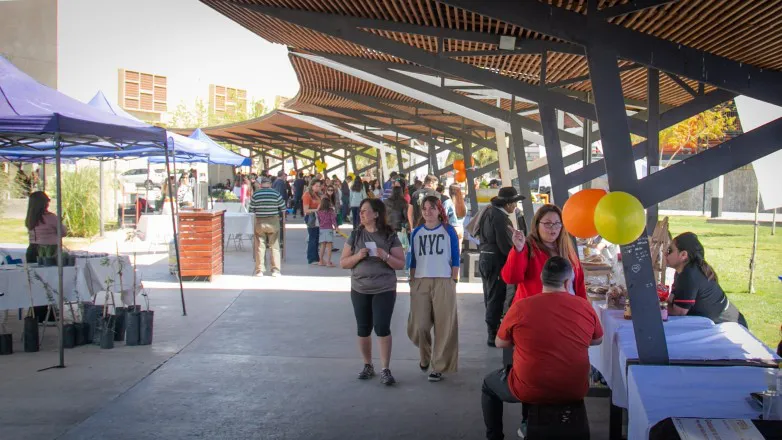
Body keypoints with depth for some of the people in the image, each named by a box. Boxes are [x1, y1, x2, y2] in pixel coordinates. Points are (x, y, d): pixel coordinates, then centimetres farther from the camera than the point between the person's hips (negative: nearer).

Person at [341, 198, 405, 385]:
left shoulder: (389, 236, -3)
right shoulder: (356, 235, 3)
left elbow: (401, 264, -2)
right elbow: (343, 263, 3)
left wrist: (386, 256, -20)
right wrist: (358, 256, -15)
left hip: (384, 289, -3)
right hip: (359, 290, 3)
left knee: (382, 327, -10)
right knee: (363, 329, 9)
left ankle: (385, 370, -1)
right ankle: (368, 366, 26)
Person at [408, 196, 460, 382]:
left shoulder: (448, 231, 2)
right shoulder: (416, 233, 10)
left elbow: (455, 258, 3)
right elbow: (413, 260, 13)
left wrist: (454, 280, -3)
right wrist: (412, 282, 8)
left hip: (443, 282, -2)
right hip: (420, 282, 2)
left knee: (444, 326, -2)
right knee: (418, 326, -1)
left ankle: (438, 366, 9)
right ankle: (425, 357, 28)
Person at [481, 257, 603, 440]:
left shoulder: (520, 307, -15)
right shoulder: (585, 306, -8)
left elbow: (500, 343, 1)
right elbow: (597, 340, 10)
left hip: (530, 392, -3)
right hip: (575, 391, 3)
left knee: (489, 384, 26)